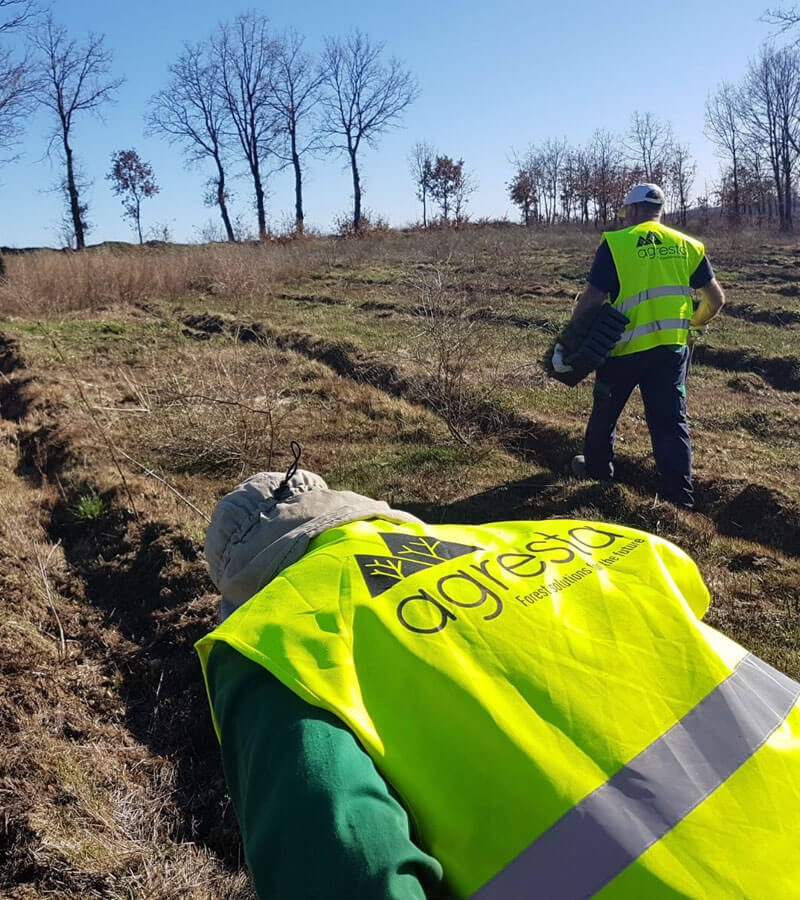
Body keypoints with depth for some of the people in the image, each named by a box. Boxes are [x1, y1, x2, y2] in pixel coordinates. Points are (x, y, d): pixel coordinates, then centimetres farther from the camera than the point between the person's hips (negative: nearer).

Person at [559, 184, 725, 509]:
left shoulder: (615, 243, -8)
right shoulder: (687, 246, 5)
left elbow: (591, 299, -12)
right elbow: (716, 298, 10)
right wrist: (696, 321, 30)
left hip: (625, 349, -3)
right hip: (672, 348, 3)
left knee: (605, 412, 18)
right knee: (671, 421, 7)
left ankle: (597, 466, 35)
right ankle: (679, 491, 6)